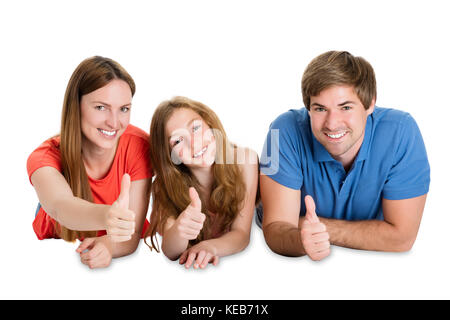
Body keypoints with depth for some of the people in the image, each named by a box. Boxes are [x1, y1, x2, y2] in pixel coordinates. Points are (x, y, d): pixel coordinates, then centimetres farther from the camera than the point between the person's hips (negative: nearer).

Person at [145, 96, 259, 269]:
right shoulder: (167, 184, -15)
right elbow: (170, 253, -20)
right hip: (188, 271, 0)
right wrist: (178, 231, -43)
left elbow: (241, 233, -16)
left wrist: (210, 246, -37)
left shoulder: (244, 160, -16)